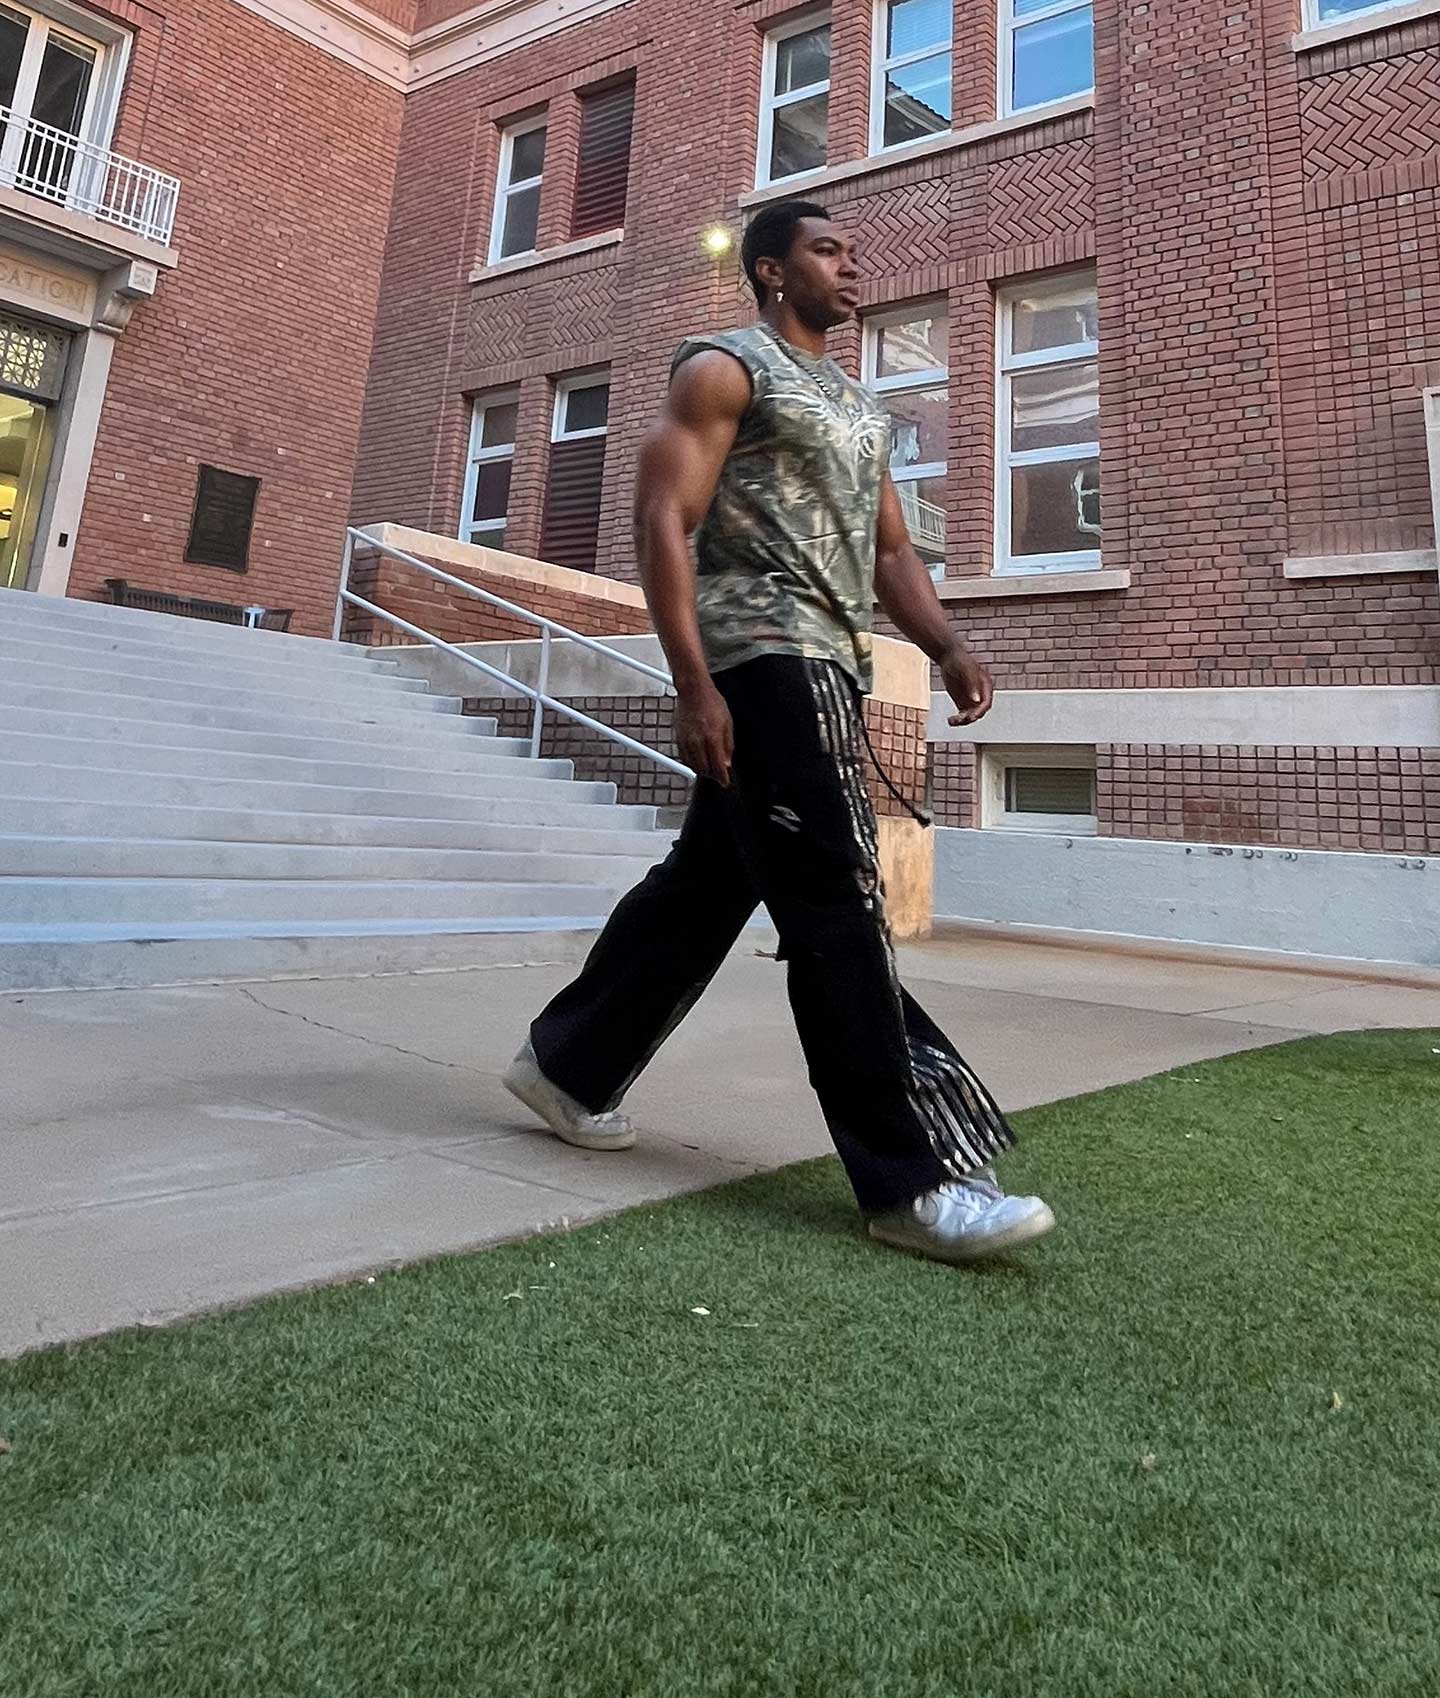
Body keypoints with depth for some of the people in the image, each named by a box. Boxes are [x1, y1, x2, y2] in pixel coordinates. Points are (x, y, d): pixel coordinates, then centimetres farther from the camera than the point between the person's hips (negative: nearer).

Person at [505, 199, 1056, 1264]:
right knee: (839, 908, -14)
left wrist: (947, 648, 3)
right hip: (759, 664, -9)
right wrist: (694, 685, -21)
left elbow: (888, 548, 22)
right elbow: (664, 520, -9)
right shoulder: (726, 368, 2)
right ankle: (910, 1180, -9)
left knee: (706, 886, 12)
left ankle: (568, 1064, 27)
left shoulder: (862, 405, 27)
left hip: (829, 669, 9)